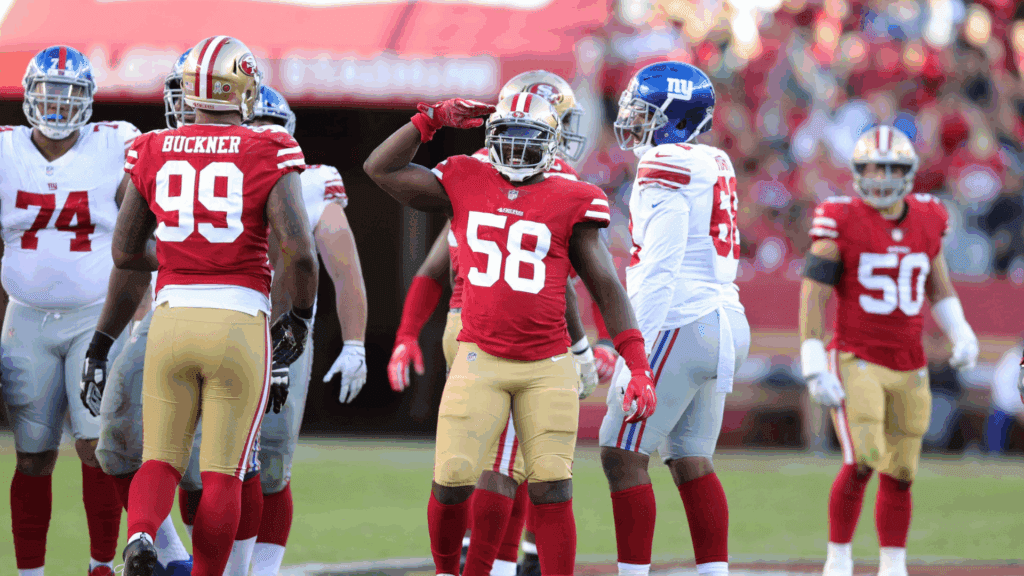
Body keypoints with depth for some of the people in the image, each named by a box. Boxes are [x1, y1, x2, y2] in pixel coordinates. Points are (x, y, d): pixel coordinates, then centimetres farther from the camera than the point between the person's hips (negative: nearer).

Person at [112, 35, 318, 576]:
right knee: (222, 474, 7)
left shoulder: (154, 153, 5)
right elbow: (299, 252, -13)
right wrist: (300, 319, 4)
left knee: (161, 460, 10)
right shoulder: (267, 154, -5)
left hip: (172, 315, 2)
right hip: (239, 323, -2)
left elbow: (125, 252, 11)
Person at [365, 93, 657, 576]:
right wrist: (433, 119, 2)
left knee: (552, 491, -4)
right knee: (452, 481, -7)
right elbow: (380, 168, 9)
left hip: (548, 367, -1)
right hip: (480, 358, 1)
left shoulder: (570, 203, 2)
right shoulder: (465, 186, 8)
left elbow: (607, 289, 2)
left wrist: (638, 367, -5)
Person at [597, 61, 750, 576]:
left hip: (679, 322, -9)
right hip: (721, 321, 9)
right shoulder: (713, 165, 16)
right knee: (690, 462, 11)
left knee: (622, 455, -6)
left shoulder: (665, 166, -12)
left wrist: (637, 344, -19)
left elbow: (660, 269, -18)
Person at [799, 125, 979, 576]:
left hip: (909, 369, 5)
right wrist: (814, 368, -15)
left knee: (900, 475, 9)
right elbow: (813, 297, -9)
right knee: (862, 463, -17)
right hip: (856, 363, -5)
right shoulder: (840, 222, -9)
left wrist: (961, 334, 1)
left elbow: (939, 288, 18)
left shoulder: (927, 220, 6)